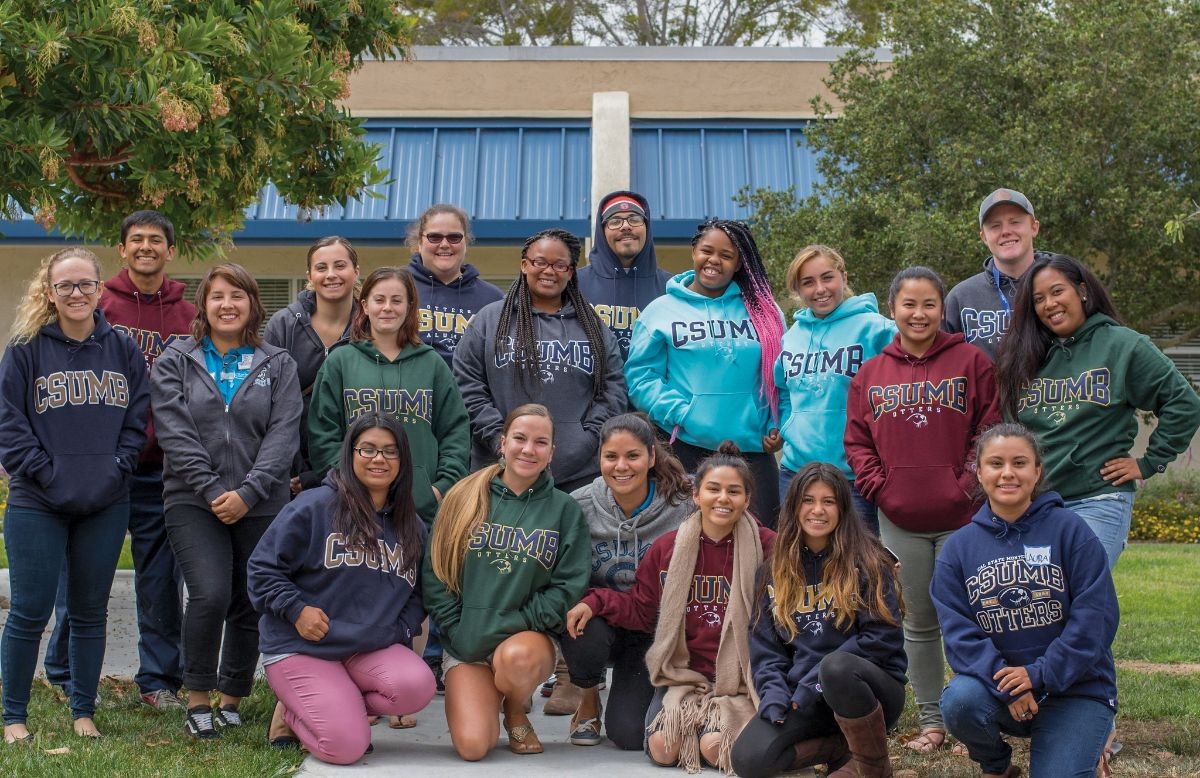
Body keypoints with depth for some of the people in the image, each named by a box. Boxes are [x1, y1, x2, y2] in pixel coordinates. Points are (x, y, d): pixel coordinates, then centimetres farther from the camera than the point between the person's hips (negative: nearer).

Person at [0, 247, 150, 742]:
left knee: (90, 613, 11)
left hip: (106, 506, 3)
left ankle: (84, 712, 22)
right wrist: (46, 474, -12)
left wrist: (116, 470, -5)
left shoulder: (124, 350, 6)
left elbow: (137, 421, 8)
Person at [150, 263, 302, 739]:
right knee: (210, 595, -18)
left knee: (250, 605, 4)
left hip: (261, 505, 2)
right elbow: (175, 433, -3)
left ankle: (232, 700, 21)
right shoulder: (175, 361, 7)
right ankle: (197, 699, -3)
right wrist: (211, 489, -13)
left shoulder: (277, 364, 8)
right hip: (194, 503, -2)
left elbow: (283, 434, -2)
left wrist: (247, 492, -13)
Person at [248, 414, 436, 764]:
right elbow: (263, 568, -5)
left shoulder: (412, 527, 9)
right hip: (299, 648, -5)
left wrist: (403, 629, -1)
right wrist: (296, 610, -17)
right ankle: (291, 712, 12)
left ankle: (336, 707, 1)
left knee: (418, 686, -27)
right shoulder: (313, 506, -8)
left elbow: (418, 593, 18)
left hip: (371, 649, 5)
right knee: (347, 747, -21)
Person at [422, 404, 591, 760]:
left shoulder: (565, 509, 1)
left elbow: (568, 585, -5)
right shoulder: (465, 497, 2)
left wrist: (511, 625, -13)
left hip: (528, 637, 0)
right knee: (472, 746, -19)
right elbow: (435, 573, 3)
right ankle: (489, 697, 17)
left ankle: (515, 712, -2)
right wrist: (457, 631, -7)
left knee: (516, 657, -38)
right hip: (466, 643, 1)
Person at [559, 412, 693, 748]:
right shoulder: (579, 506, -10)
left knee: (631, 734, -16)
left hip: (652, 632, -1)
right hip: (599, 619, 1)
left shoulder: (681, 507, -13)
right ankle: (588, 700, 1)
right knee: (583, 641, -36)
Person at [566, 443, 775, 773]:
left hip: (739, 677, -3)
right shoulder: (668, 547, 3)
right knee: (662, 748, -17)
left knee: (715, 748, -25)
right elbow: (641, 609, 9)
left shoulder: (766, 547, -6)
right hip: (683, 673, 3)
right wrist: (595, 602, -5)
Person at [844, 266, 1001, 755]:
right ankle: (931, 721, 22)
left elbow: (992, 429, -4)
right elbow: (856, 440, 9)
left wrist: (970, 486, -11)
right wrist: (877, 485, -4)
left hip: (961, 518, -3)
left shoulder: (970, 361, -1)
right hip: (899, 522, 3)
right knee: (918, 622, 12)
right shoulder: (870, 373, 7)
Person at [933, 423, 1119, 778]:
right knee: (960, 700, -30)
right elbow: (958, 629, -6)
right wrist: (1004, 685, -22)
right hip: (996, 680, 2)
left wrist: (1040, 674, -18)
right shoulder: (958, 547, 3)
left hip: (1074, 687, -2)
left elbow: (1095, 616, -10)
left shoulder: (1069, 529, -4)